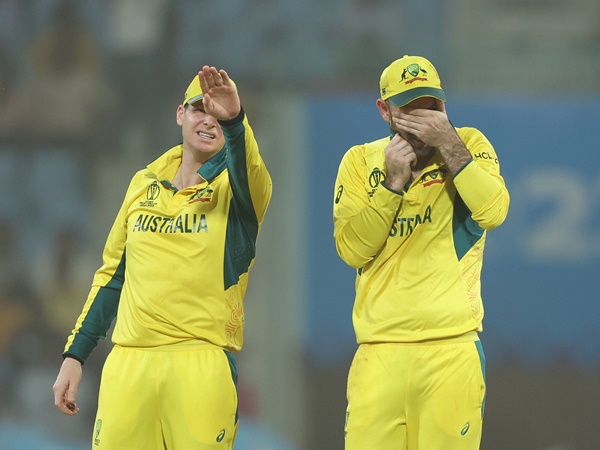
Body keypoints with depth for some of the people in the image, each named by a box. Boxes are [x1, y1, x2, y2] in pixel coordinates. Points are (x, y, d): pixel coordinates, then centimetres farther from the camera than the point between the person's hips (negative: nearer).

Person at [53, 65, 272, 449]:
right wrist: (75, 355, 15)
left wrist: (233, 120, -44)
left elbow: (247, 172, -23)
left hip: (202, 363, -4)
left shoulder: (237, 186, 3)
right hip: (130, 361, 4)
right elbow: (113, 273, 21)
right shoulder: (145, 184, 16)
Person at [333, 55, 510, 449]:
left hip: (453, 346, -1)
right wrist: (392, 183, -9)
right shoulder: (360, 161, 9)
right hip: (379, 348, 1)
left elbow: (493, 213, -12)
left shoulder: (468, 146, 6)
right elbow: (352, 250, -1)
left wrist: (449, 144, -13)